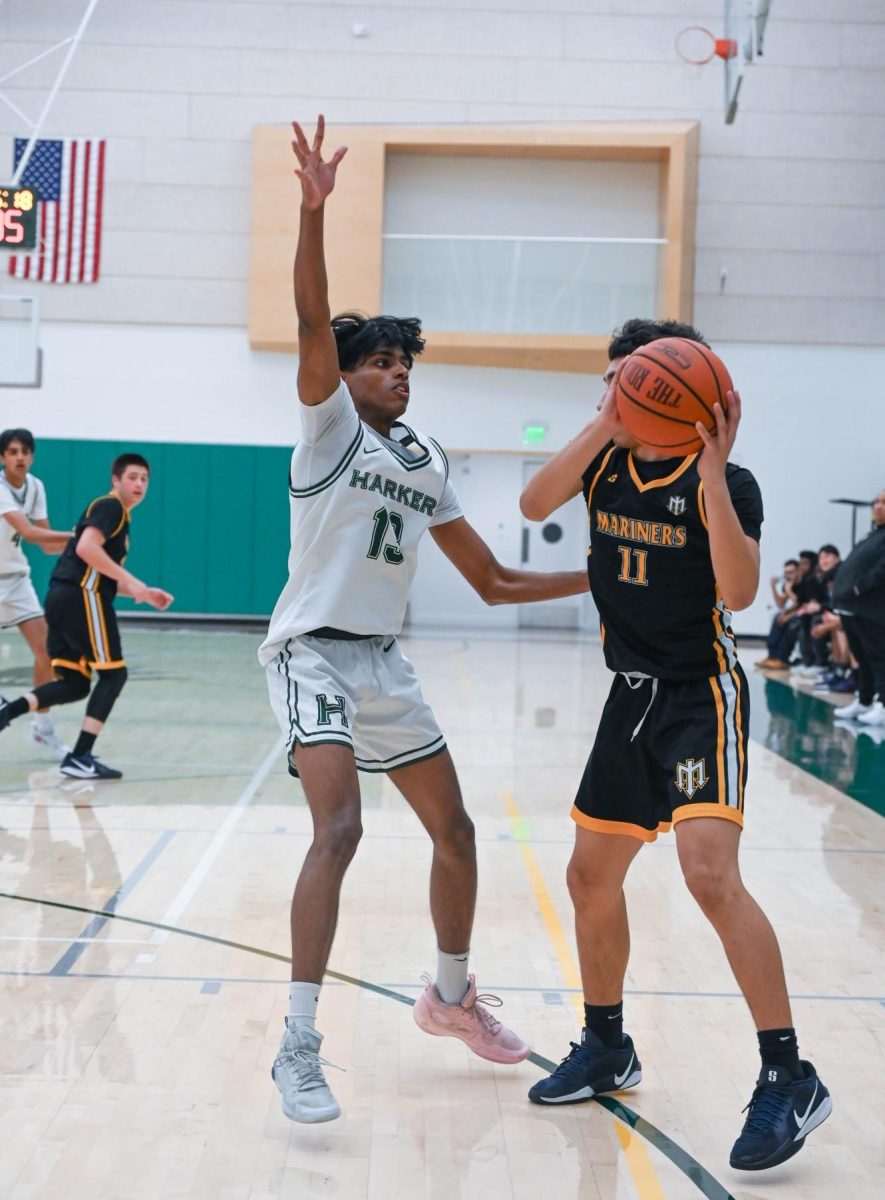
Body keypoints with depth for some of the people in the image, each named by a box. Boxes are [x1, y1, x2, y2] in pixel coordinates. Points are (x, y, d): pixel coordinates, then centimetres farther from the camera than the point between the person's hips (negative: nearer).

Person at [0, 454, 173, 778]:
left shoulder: (116, 515, 27)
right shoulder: (110, 506, -3)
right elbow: (86, 548, -20)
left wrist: (144, 593, 21)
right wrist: (131, 581, -18)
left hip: (64, 597, 10)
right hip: (80, 596, -10)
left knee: (75, 683, 11)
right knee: (113, 674, -4)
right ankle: (80, 758, -7)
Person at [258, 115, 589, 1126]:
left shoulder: (426, 462, 13)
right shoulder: (331, 422, -3)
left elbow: (494, 581, 15)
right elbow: (313, 321, -22)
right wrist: (314, 207, -34)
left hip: (384, 662, 7)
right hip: (314, 652, -7)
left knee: (454, 829, 14)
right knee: (338, 830, -23)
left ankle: (451, 995, 35)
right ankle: (298, 1047, -19)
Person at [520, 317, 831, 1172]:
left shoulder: (726, 483, -11)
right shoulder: (607, 459, 4)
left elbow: (740, 590, -25)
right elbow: (534, 505, -14)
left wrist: (711, 473, -30)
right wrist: (605, 425, -22)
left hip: (701, 695, -7)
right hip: (632, 695, 7)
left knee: (710, 874, -23)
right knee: (591, 878, 13)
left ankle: (789, 1077, -14)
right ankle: (606, 1049, 33)